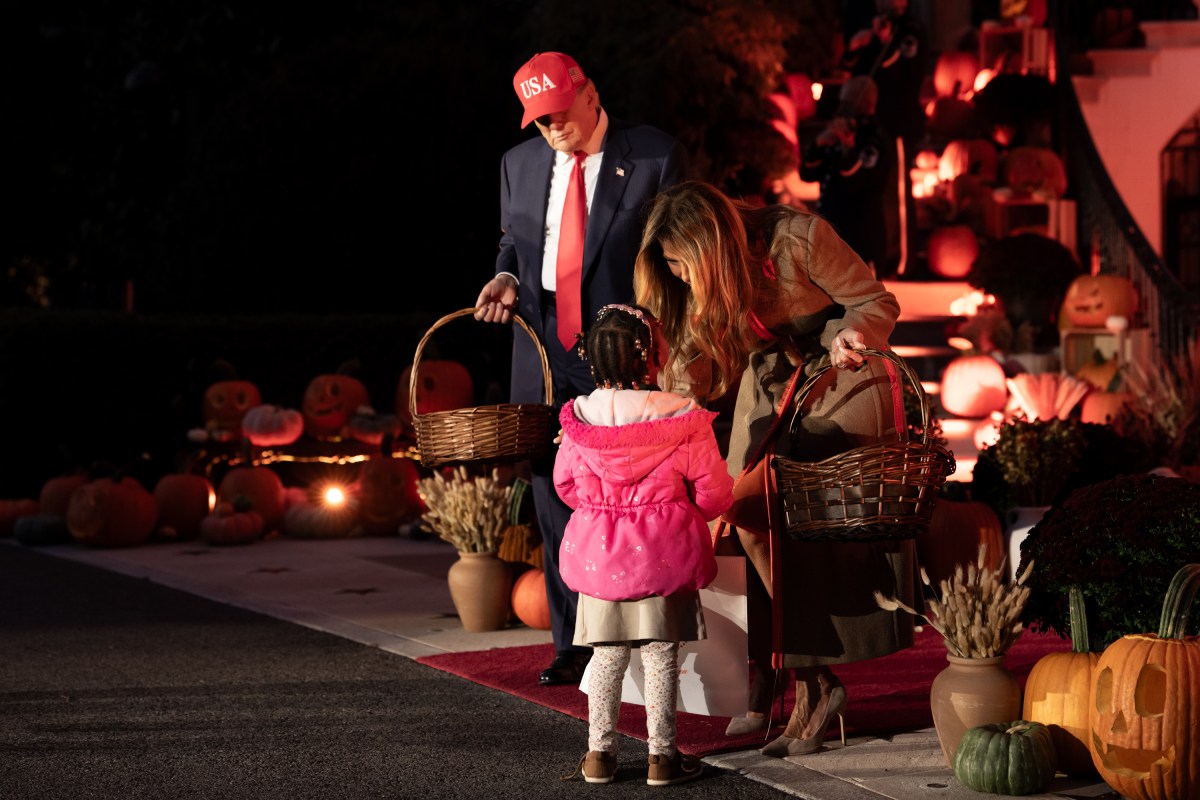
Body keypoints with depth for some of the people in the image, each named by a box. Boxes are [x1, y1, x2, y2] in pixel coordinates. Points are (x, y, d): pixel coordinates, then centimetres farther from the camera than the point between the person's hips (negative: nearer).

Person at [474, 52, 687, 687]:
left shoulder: (655, 157, -2)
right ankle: (575, 647, 13)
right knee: (555, 501, 5)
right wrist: (507, 277, 3)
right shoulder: (519, 163, 12)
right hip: (543, 354, 5)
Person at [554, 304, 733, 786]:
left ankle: (599, 752, 17)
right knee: (661, 654, 5)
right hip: (663, 549, -3)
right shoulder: (681, 420, -14)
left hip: (598, 551, 3)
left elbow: (565, 483, 8)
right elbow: (714, 491, -6)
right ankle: (662, 754, 10)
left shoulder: (579, 419, -5)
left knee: (607, 655, 12)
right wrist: (686, 515, 15)